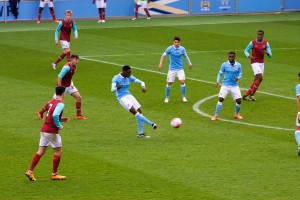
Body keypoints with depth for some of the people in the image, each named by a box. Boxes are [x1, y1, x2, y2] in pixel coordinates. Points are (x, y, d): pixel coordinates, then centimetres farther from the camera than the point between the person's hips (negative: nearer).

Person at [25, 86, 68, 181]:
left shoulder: (50, 102, 12)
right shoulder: (60, 104, -14)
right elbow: (55, 115, -29)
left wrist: (61, 119, 21)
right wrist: (59, 126, -15)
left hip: (44, 129, 8)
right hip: (52, 131, -8)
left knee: (41, 151, 9)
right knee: (58, 152, 7)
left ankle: (30, 171, 5)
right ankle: (54, 174, 12)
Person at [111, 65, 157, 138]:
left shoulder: (130, 77, 4)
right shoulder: (116, 78, -13)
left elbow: (141, 82, 4)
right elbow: (112, 90, -23)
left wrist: (143, 86, -19)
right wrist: (117, 88, -46)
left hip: (129, 96, 7)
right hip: (122, 98, -7)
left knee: (139, 112, -2)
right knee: (135, 112, -22)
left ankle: (140, 133, 5)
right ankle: (151, 124, -17)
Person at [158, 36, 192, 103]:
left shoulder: (182, 49, -3)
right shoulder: (170, 48, -10)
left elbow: (186, 56, 16)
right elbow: (163, 56, -1)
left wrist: (189, 64, 25)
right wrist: (160, 64, -11)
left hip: (180, 68, 1)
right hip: (172, 69, -1)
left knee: (182, 82, -13)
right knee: (169, 83, 0)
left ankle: (184, 97, 3)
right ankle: (167, 98, 19)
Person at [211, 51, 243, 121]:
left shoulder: (238, 65, 2)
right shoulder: (224, 65, -2)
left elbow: (240, 74, 8)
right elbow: (220, 73, 4)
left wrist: (238, 78, -16)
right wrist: (217, 81, -10)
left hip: (234, 86, 2)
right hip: (225, 85, -2)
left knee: (239, 100, -3)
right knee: (220, 99, -14)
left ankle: (236, 114, 24)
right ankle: (216, 116, -6)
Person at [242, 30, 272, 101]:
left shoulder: (266, 43, 2)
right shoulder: (252, 43, -7)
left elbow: (270, 55, 0)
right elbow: (245, 51, 2)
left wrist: (267, 52, -24)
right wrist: (249, 56, -19)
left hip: (261, 63, 5)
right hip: (254, 62, -5)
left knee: (256, 81, 3)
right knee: (260, 77, -21)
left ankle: (246, 95, 13)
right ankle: (252, 94, -11)